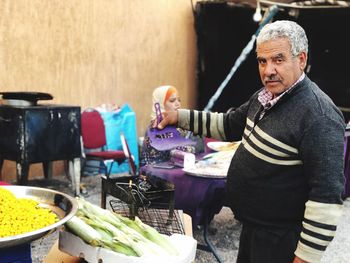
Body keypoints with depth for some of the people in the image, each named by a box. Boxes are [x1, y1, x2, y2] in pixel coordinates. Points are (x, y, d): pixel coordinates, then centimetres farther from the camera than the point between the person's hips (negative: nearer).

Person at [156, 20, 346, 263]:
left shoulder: (318, 116, -26)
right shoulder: (265, 97, 3)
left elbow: (327, 196, -28)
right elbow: (229, 125, 19)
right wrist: (181, 117, 11)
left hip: (280, 240, -8)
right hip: (252, 226, 9)